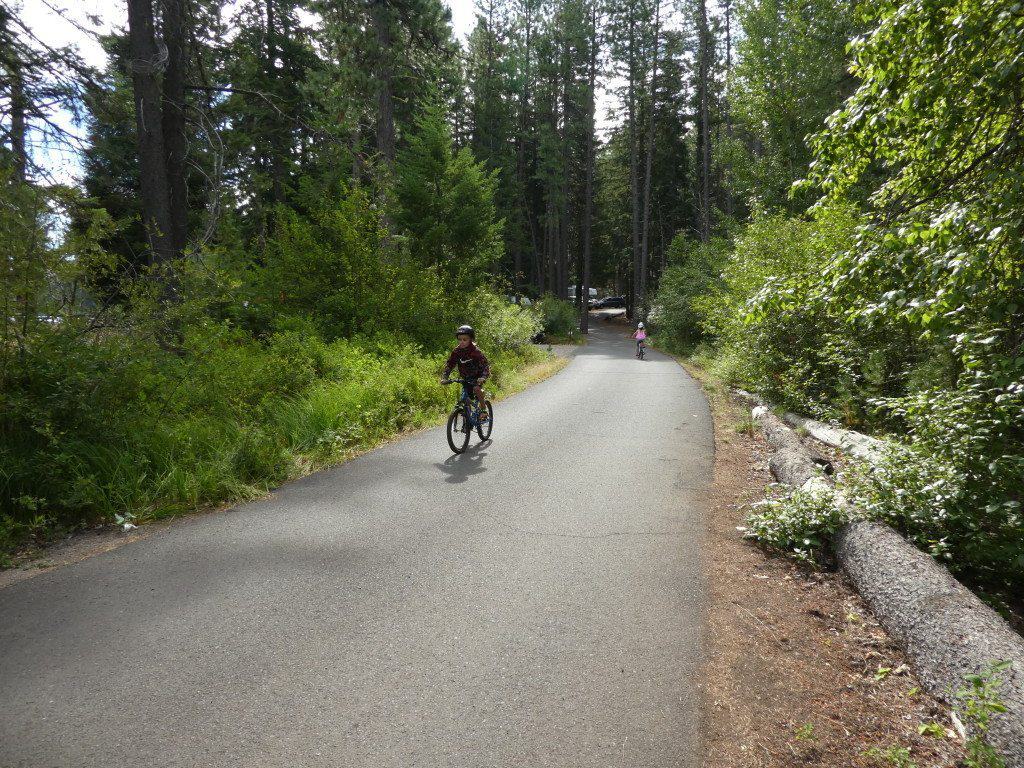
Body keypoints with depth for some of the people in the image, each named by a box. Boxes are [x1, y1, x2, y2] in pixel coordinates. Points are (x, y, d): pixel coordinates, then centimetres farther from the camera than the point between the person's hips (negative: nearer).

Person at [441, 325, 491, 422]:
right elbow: (449, 364, -8)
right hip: (466, 378, 4)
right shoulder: (456, 351, -11)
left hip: (477, 377, -4)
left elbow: (485, 365, -26)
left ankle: (483, 411, -17)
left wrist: (483, 377, -43)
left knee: (477, 388, -31)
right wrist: (444, 377, -22)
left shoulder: (475, 351, -23)